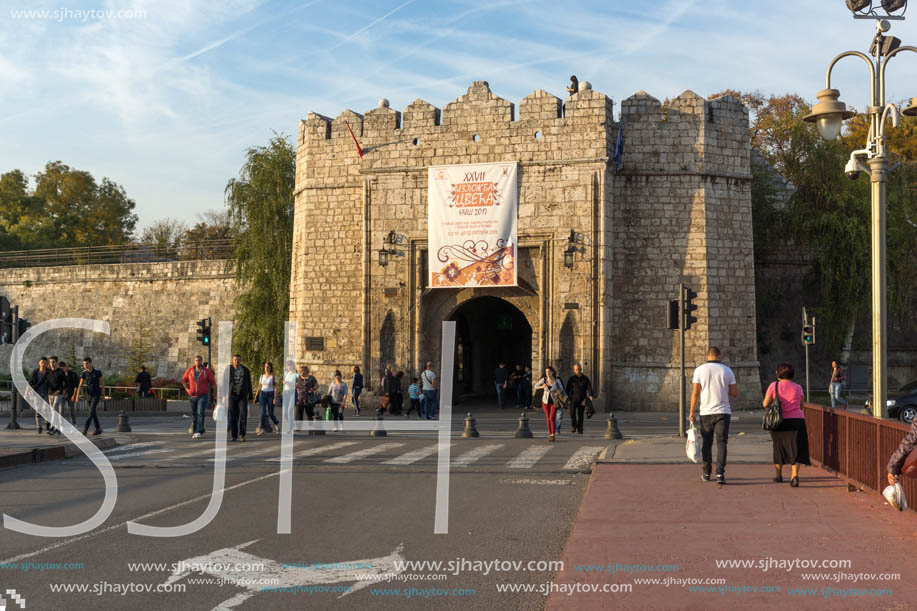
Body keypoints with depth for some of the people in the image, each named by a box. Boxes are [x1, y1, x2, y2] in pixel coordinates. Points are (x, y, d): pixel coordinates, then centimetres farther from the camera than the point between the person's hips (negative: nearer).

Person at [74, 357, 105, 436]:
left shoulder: (97, 372, -9)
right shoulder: (84, 373, 1)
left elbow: (102, 383, -1)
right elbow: (80, 385, 1)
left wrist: (103, 395, 0)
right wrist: (77, 396, -8)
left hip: (96, 394, -5)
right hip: (89, 394, 5)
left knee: (91, 411, -15)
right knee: (93, 412, 8)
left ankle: (85, 428, -20)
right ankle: (98, 429, 17)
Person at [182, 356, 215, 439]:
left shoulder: (207, 371, -6)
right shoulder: (190, 370, 1)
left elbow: (213, 383, 1)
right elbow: (184, 380, 15)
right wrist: (187, 389, 2)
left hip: (203, 396, -3)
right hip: (193, 396, 3)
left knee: (200, 413, -17)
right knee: (194, 414, 10)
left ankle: (199, 432, -21)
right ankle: (194, 432, 21)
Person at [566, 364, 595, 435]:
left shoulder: (585, 379, 7)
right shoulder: (571, 379, 5)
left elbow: (589, 387, -3)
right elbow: (568, 389, 4)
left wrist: (590, 395, -19)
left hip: (582, 399, 1)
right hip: (574, 398, -1)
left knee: (581, 415, 2)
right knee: (572, 412, -19)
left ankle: (580, 429, 8)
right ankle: (573, 426, -9)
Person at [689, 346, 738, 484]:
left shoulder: (699, 370, 0)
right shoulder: (727, 371, 2)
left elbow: (695, 393, -3)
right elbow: (735, 393, 3)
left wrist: (692, 413, 1)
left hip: (706, 412, 1)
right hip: (723, 412, -1)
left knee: (707, 443, 12)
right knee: (721, 443, -2)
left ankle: (706, 473, 19)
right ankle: (720, 473, -14)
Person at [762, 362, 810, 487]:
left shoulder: (774, 386, -3)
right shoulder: (798, 387, 4)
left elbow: (765, 404, -4)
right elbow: (801, 406, 15)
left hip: (780, 422, 0)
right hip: (797, 420, 0)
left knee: (779, 447, 18)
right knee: (796, 450, -1)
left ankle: (779, 475, 29)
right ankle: (794, 475, -20)